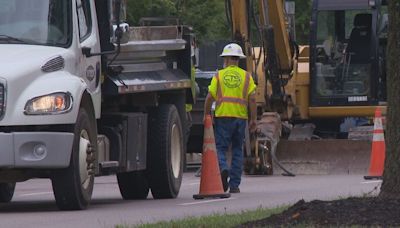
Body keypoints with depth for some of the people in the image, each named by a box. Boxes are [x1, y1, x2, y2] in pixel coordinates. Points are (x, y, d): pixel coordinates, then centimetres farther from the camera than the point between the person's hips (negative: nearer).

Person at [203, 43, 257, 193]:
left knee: (220, 147, 2)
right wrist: (253, 119, 3)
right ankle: (234, 185, 9)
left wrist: (206, 116, 7)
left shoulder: (219, 76, 4)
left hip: (223, 117, -2)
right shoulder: (246, 76, 6)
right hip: (240, 118, 2)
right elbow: (252, 98, -1)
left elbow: (210, 98, -1)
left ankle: (223, 168, -28)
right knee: (237, 150, 10)